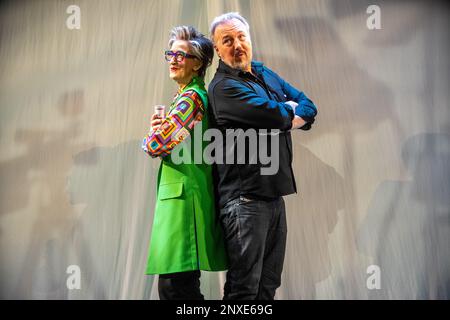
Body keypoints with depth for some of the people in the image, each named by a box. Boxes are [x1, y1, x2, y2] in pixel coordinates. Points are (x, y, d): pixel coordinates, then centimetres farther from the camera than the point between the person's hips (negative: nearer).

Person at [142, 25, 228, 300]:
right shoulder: (193, 95, 18)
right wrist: (161, 128, -1)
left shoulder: (190, 98, -12)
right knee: (185, 283, 16)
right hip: (185, 193, 11)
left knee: (174, 285, -10)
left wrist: (154, 133, 5)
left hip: (182, 195, -11)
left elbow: (156, 145, -18)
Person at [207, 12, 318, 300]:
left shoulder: (264, 73, 16)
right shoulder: (223, 87, -11)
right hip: (245, 197, -8)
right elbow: (277, 116, -19)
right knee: (245, 287, -4)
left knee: (269, 282, 13)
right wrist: (291, 108, 3)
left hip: (274, 191, 8)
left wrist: (283, 120, -10)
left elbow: (309, 108, 10)